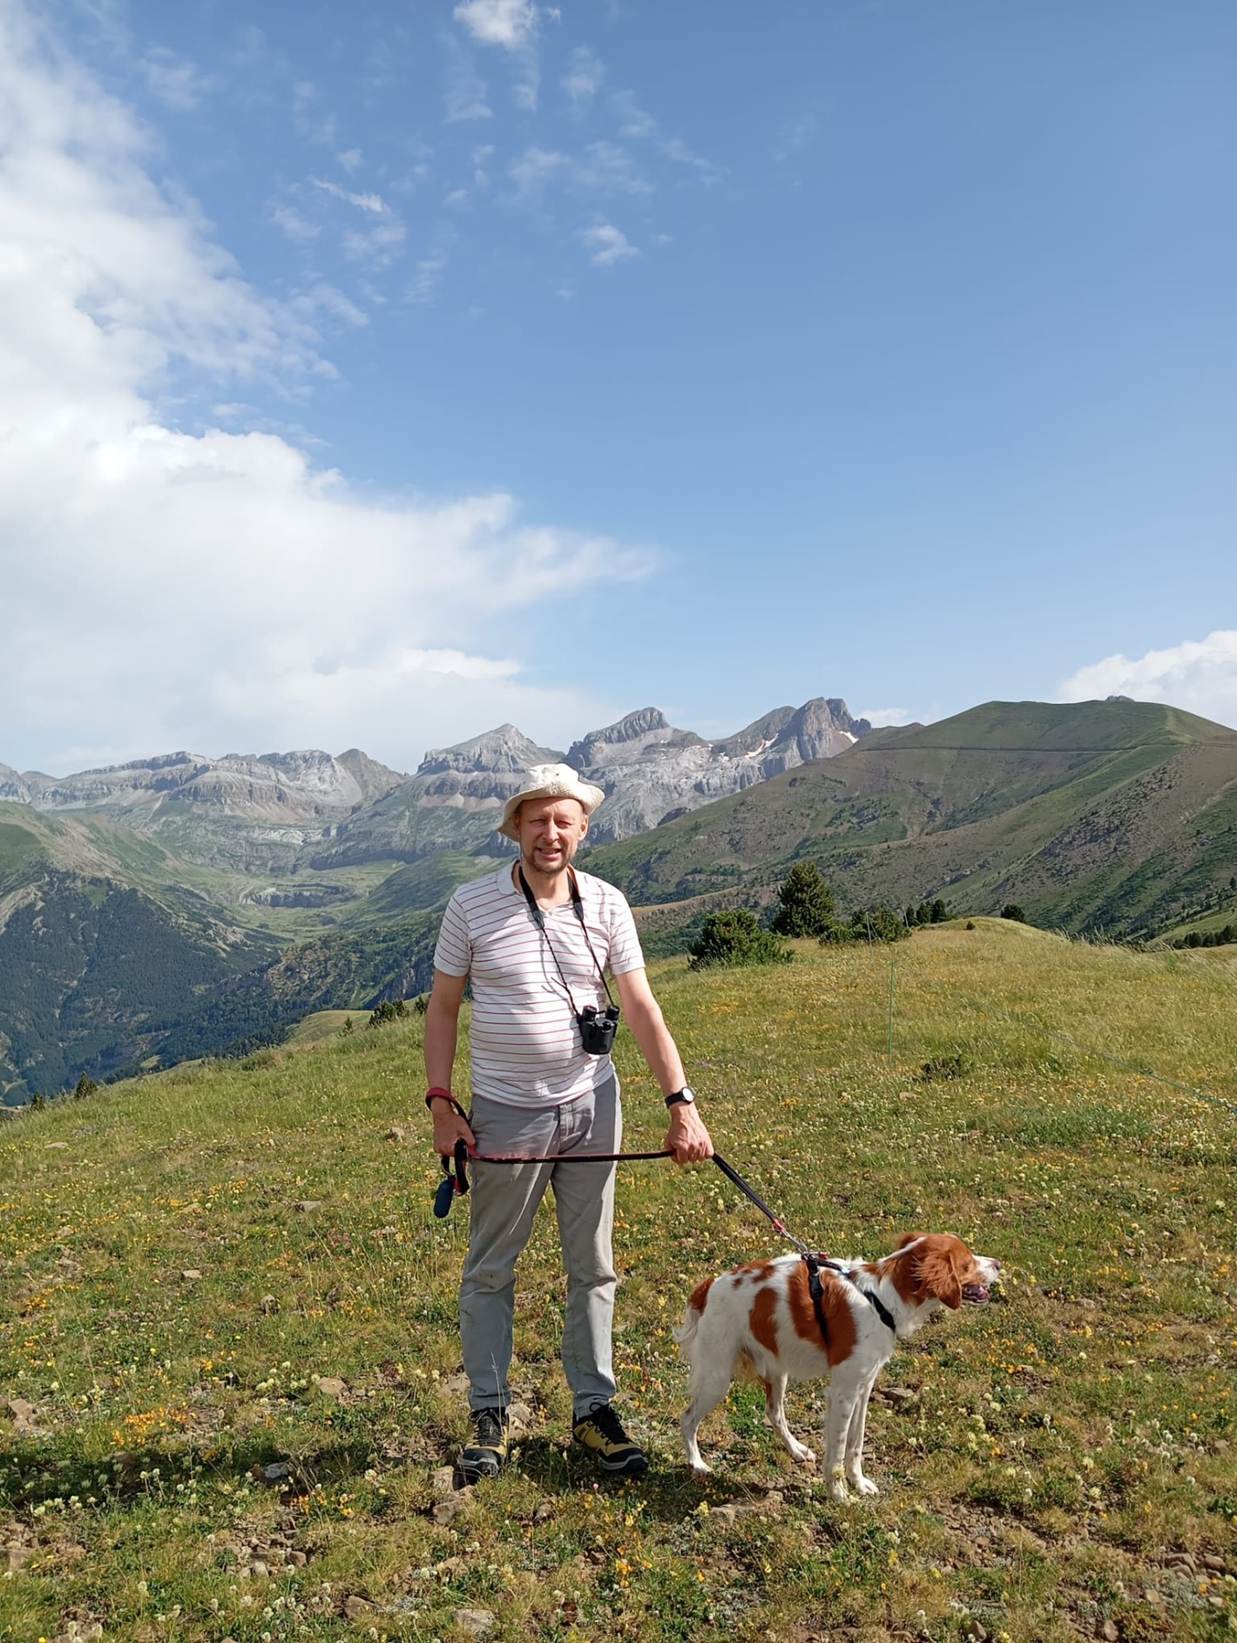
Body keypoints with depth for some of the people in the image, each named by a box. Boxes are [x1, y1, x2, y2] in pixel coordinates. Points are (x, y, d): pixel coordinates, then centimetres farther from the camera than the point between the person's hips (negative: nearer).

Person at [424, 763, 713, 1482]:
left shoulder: (606, 904, -2)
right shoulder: (472, 904, -7)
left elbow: (642, 1009, -2)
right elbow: (443, 1006, 0)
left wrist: (682, 1104, -8)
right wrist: (441, 1103, -6)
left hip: (592, 1106, 2)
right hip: (506, 1115, -2)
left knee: (594, 1267, 11)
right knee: (490, 1270, 10)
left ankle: (594, 1409, 26)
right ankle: (490, 1416, 26)